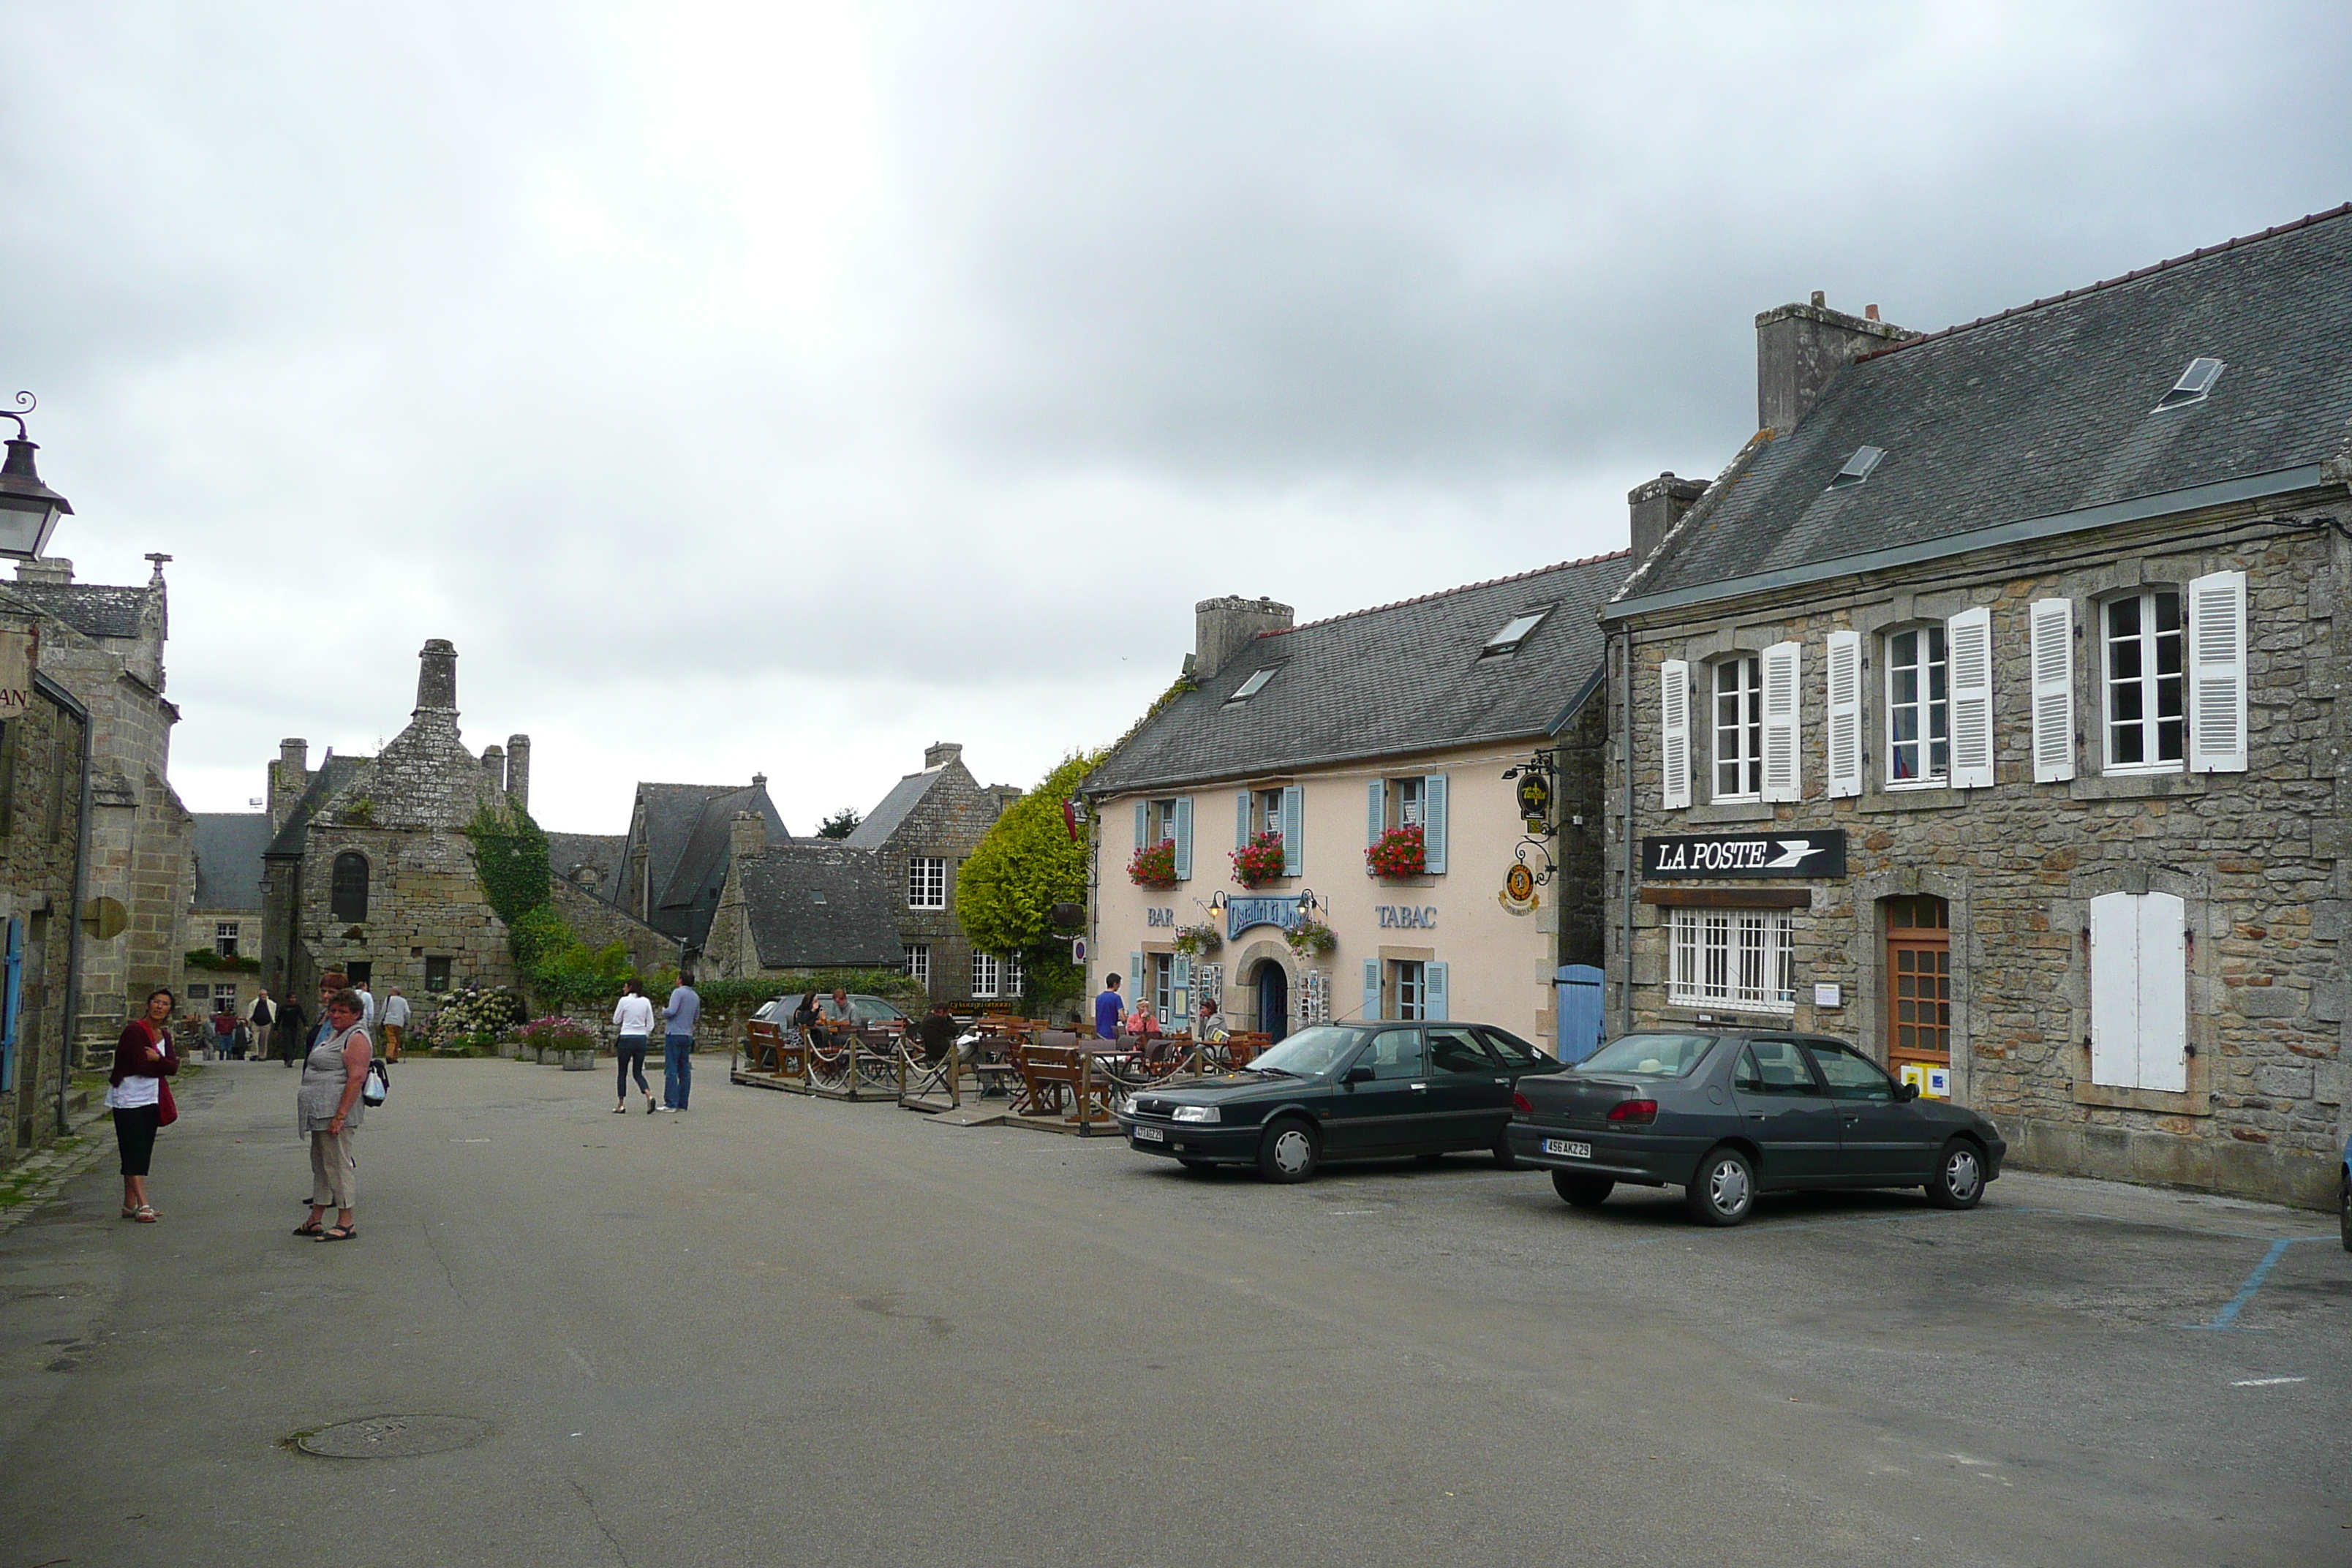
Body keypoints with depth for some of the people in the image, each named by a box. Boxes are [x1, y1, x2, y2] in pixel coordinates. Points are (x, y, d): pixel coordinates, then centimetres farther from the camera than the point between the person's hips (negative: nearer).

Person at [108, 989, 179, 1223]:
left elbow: (174, 1066, 2)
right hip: (129, 1098, -7)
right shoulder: (134, 1030, -10)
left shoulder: (164, 1035, 13)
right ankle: (143, 1204, -16)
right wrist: (162, 1065, -3)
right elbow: (142, 1065, -18)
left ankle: (130, 1205, 13)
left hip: (151, 1099, 7)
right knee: (134, 1152, -10)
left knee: (144, 1153, 7)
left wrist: (157, 1059, -17)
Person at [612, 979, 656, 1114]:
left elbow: (616, 1021, -1)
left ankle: (621, 1105, 10)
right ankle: (649, 1096, -14)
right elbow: (650, 1024, 6)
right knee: (638, 1072, 11)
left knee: (622, 1073, 9)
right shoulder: (646, 1002, 5)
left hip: (627, 1038, -4)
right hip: (641, 1039, 4)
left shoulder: (624, 1001, -8)